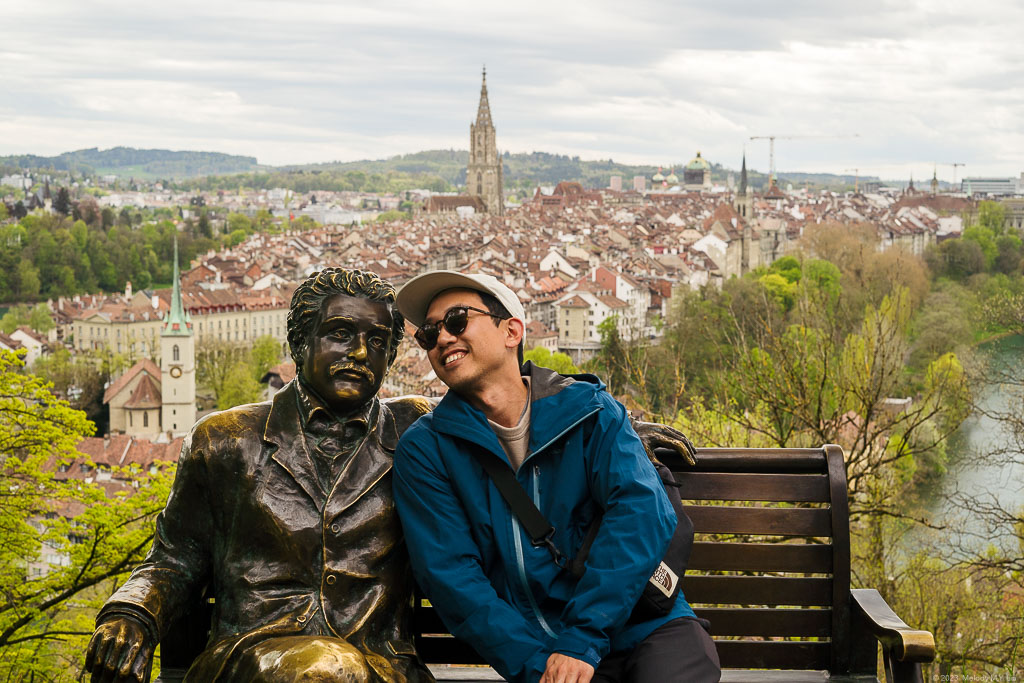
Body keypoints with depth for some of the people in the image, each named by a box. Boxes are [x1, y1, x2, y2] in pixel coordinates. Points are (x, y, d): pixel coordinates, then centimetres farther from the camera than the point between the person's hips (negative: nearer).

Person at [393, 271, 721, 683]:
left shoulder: (588, 408, 4)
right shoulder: (423, 449, 5)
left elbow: (642, 512, -10)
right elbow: (449, 574, -3)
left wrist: (582, 640, -20)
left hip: (645, 624, 0)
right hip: (535, 645, 0)